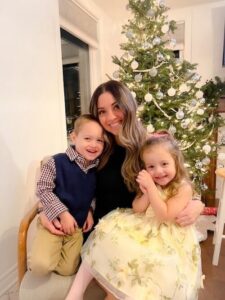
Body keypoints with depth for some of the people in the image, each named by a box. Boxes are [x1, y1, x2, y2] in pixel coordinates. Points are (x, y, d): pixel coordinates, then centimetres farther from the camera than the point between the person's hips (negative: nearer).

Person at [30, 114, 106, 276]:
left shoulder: (97, 169, -5)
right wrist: (63, 213, -19)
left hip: (78, 225, 4)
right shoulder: (57, 162, -18)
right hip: (53, 219, -3)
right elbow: (43, 190, -15)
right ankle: (44, 249, 16)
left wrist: (90, 212, -6)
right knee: (40, 266, -16)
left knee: (67, 270, 6)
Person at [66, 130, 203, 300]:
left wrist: (151, 187, -24)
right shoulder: (150, 183, 5)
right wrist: (146, 193, -17)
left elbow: (164, 216, -19)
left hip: (167, 238, -4)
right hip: (142, 228, 5)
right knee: (107, 235, -13)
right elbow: (136, 210, 2)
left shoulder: (184, 188, -11)